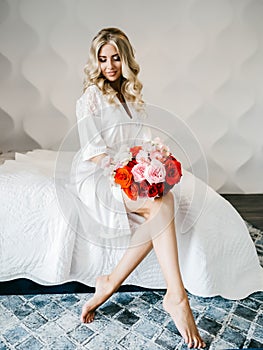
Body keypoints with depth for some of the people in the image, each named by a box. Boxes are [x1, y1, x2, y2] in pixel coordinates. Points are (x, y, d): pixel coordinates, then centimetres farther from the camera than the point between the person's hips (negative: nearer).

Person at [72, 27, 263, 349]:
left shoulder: (132, 96, 18)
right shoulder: (91, 97, -1)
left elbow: (143, 142, 15)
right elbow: (94, 151, -11)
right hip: (98, 177, -6)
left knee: (161, 212, -25)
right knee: (162, 203, -31)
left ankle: (110, 285, -20)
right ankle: (176, 298, -30)